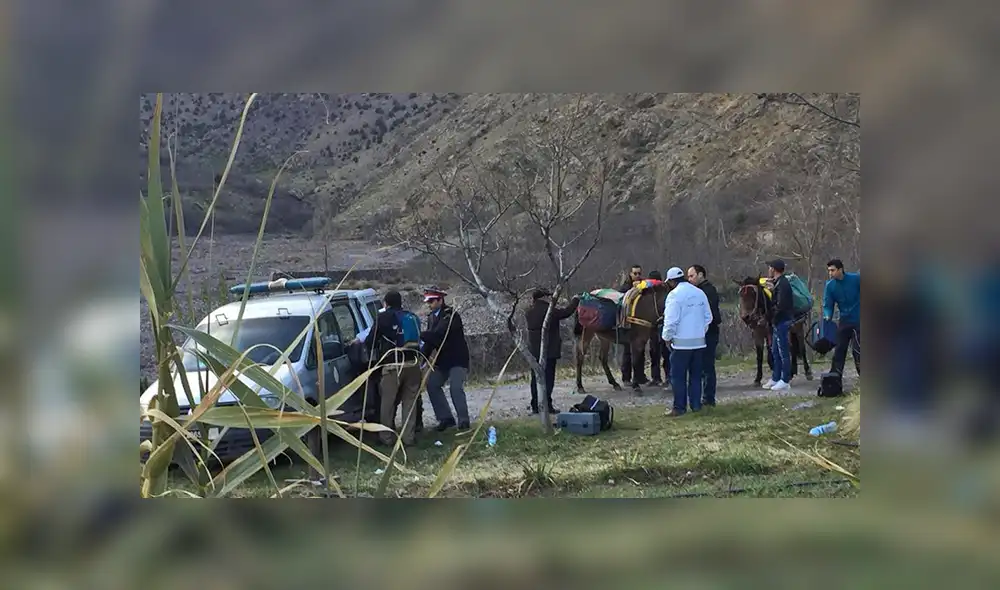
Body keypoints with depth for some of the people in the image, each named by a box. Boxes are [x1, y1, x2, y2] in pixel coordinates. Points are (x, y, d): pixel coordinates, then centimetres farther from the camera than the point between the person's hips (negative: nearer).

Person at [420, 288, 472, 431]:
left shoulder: (452, 315, -16)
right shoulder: (432, 317, 8)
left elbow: (437, 334, -28)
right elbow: (431, 340, 7)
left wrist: (418, 335, -26)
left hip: (457, 359, -8)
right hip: (442, 360, 8)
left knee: (456, 388, -18)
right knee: (432, 385, 2)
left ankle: (463, 420, -7)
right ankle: (446, 418, 9)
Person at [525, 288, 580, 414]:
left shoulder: (528, 313, 4)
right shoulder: (551, 311, -12)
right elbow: (567, 311, -2)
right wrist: (575, 300, 16)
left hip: (534, 351, 6)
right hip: (550, 351, -6)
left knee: (536, 379, 10)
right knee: (548, 379, -1)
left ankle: (535, 406, 12)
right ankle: (547, 406, -2)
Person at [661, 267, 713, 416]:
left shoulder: (675, 294, -13)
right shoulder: (699, 293, 8)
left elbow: (671, 320, -16)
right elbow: (708, 317, 12)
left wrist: (667, 337, -4)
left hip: (681, 342, -6)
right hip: (699, 341, 6)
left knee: (678, 376, 0)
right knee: (695, 375, 13)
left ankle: (679, 407, 0)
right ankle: (696, 404, 16)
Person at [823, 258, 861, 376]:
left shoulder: (856, 279, -12)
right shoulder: (830, 286, -3)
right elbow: (828, 305, -2)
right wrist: (828, 316, -22)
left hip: (858, 321, -4)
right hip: (844, 321, 4)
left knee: (857, 351, -10)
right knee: (839, 350, 7)